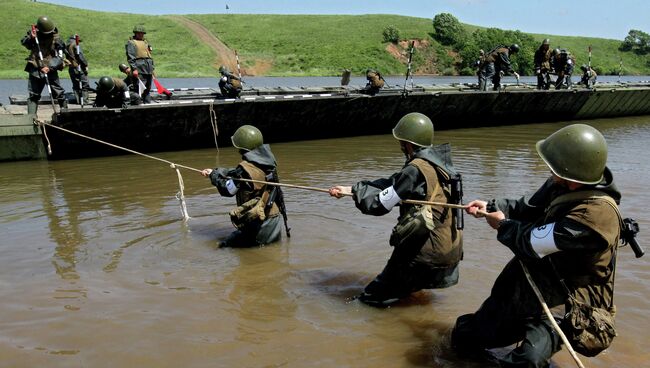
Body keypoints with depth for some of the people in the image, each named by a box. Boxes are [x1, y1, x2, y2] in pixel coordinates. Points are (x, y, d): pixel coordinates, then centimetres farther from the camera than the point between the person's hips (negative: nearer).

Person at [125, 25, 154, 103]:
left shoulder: (145, 42, 24)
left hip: (148, 70, 8)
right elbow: (130, 57, -9)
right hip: (140, 71, -8)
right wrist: (134, 69, -19)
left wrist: (152, 69, 20)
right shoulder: (131, 43, 0)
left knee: (148, 90, 11)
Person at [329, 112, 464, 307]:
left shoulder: (415, 170, -21)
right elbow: (391, 184, 9)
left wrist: (356, 189, 5)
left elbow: (379, 205, -15)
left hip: (426, 252, -9)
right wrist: (349, 189, 6)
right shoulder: (437, 161, 6)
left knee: (375, 297, 4)